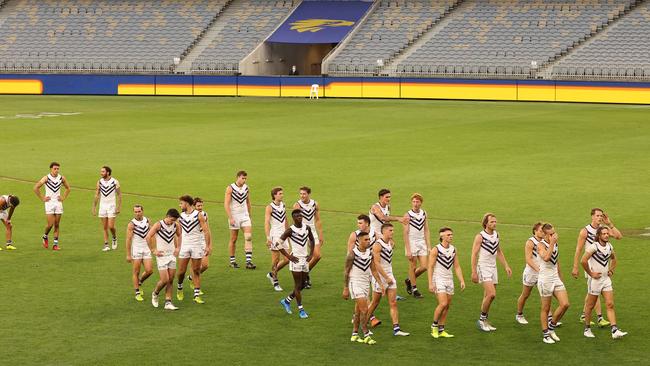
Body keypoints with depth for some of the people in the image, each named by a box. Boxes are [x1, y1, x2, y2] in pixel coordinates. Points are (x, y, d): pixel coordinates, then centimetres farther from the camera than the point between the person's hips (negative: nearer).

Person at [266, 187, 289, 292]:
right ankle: (275, 282, 9)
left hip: (283, 235, 7)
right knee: (276, 260, -3)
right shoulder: (269, 207, -9)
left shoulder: (283, 205, 11)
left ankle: (272, 274, 23)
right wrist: (268, 238, -23)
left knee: (287, 259, 3)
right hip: (274, 235, -6)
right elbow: (266, 223, -15)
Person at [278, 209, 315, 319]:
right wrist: (288, 256, -11)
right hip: (296, 260, -6)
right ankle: (301, 309, 4)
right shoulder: (291, 230, -13)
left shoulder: (307, 228, 2)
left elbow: (312, 240, 20)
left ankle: (287, 301, 30)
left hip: (305, 259, 6)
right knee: (298, 285, -3)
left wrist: (311, 254, 9)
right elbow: (278, 244, -11)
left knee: (302, 285, 12)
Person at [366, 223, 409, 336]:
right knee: (375, 303, 7)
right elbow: (377, 264, -20)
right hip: (380, 277, -6)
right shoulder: (377, 245, -15)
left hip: (390, 276, 6)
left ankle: (396, 328, -5)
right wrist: (386, 278, -21)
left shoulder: (391, 243, 8)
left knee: (393, 303, -2)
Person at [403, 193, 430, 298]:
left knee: (424, 267, 1)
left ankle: (409, 280, 25)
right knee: (413, 267, 1)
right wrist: (408, 250, -15)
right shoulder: (408, 215, -10)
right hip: (412, 242, -5)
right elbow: (405, 233, -11)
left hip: (422, 242, 5)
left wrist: (429, 246, 6)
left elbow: (426, 230, 11)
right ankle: (414, 289, 14)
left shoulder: (424, 213, 5)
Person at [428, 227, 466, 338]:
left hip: (449, 280, 6)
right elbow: (430, 267, -10)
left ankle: (441, 330, 12)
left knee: (447, 306, 5)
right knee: (443, 304, -17)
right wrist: (430, 284, -15)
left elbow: (457, 266, 12)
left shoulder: (453, 249, 8)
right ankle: (434, 326, 1)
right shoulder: (436, 249, -10)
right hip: (438, 280, -6)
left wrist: (462, 281, 4)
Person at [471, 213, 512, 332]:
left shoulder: (496, 235, 8)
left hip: (493, 268, 7)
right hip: (483, 268, -7)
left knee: (488, 296, 9)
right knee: (491, 294, -18)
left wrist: (506, 266, 14)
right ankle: (481, 320, -5)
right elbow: (474, 254, -12)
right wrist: (474, 272, -16)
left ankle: (484, 321, 17)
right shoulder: (480, 236, -13)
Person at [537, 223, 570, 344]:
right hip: (545, 280, -7)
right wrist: (552, 243, -28)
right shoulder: (541, 245, -12)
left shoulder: (555, 244, 10)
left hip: (556, 279, 7)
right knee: (546, 309, 2)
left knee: (565, 304, -4)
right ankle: (545, 335, 13)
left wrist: (560, 278, 23)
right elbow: (546, 258, -33)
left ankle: (551, 327, 14)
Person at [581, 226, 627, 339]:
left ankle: (615, 331, -7)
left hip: (606, 279, 6)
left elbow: (613, 259, 27)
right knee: (590, 305, 6)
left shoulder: (609, 246, 6)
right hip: (595, 279, -6)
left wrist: (611, 270, 14)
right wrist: (591, 273, -17)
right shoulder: (593, 246, -16)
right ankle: (587, 329, 20)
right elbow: (583, 261, -26)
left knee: (610, 305, -2)